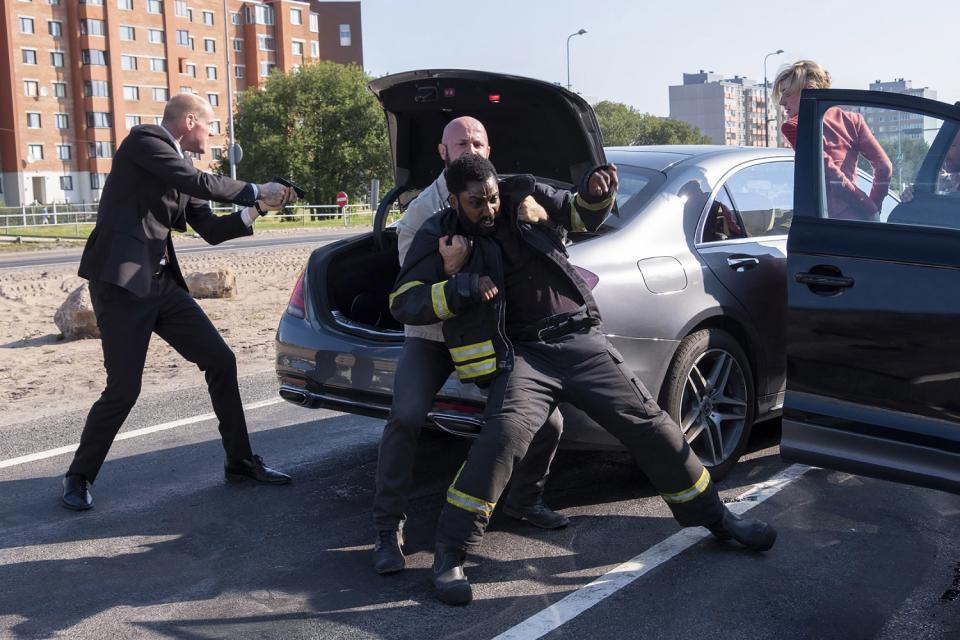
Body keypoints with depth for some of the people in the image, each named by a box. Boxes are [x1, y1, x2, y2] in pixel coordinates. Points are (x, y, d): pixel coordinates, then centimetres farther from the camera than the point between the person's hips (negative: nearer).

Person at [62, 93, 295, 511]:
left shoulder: (180, 167, 17)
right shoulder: (145, 139, -6)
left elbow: (211, 230, 16)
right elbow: (200, 183, -19)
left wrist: (254, 210, 5)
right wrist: (254, 192, -8)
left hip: (162, 283, 8)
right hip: (121, 284, -8)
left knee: (221, 362, 5)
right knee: (123, 389, -6)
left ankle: (240, 461, 18)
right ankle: (79, 476, 16)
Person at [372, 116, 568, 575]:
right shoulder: (421, 210, -10)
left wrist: (533, 208, -29)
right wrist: (448, 265, -38)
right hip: (431, 336, -3)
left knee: (547, 420, -5)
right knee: (406, 417, -26)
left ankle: (524, 500, 22)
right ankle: (388, 529, -11)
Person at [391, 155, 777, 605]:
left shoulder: (523, 197, 4)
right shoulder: (441, 238, 0)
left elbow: (583, 215, 15)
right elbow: (403, 302, -6)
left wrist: (596, 191, -9)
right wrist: (462, 287, -20)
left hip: (581, 341, 3)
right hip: (523, 356, -2)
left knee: (648, 423, 1)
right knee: (505, 433, -29)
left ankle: (715, 518, 22)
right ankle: (449, 553, -17)